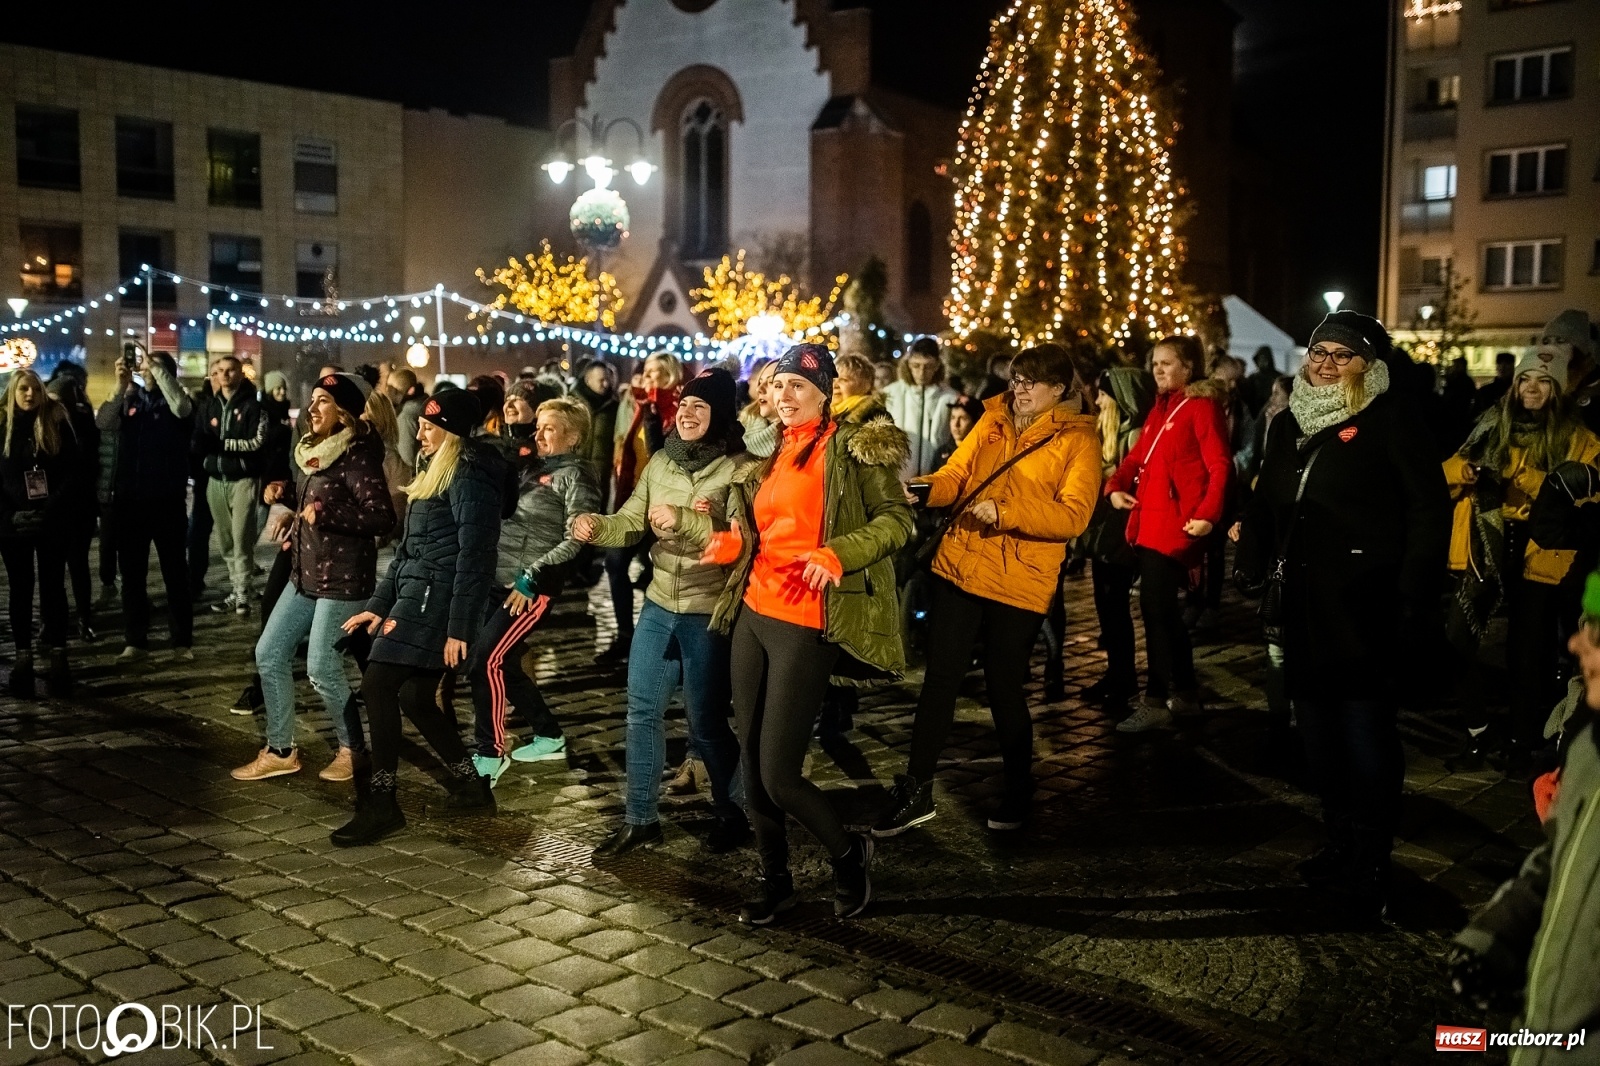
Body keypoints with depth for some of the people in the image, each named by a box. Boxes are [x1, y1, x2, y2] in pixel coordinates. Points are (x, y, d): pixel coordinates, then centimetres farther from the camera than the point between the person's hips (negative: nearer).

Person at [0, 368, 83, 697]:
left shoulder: (56, 422, 1)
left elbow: (74, 471, -2)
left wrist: (53, 508, -13)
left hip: (53, 522, -1)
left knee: (53, 588, 4)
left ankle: (58, 654, 8)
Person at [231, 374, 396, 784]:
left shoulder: (357, 456, -17)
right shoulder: (313, 450, 10)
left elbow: (382, 518, -25)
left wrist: (325, 512, -27)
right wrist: (284, 494, 7)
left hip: (343, 579, -10)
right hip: (305, 574, 10)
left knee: (322, 670, -3)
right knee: (269, 654, 10)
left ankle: (353, 750, 17)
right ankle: (280, 751, 21)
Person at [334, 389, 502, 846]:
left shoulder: (468, 476, -11)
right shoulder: (435, 469, 19)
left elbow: (475, 554, -17)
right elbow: (409, 547, 21)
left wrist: (459, 628, -20)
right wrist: (379, 604, 19)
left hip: (435, 595, -10)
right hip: (416, 593, 10)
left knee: (377, 685, -13)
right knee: (415, 697, 12)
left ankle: (382, 804, -7)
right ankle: (471, 785, 24)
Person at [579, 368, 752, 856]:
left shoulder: (738, 468, -13)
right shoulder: (660, 461, 6)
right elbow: (630, 523, 5)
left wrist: (684, 519, -29)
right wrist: (595, 526, -15)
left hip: (709, 614, -6)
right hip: (659, 605, 6)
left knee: (706, 725, 5)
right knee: (642, 711, 10)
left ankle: (734, 814, 27)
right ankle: (640, 820, 23)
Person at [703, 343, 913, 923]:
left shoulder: (854, 448, -6)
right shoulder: (771, 457, 16)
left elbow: (897, 518, -10)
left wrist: (839, 554, -25)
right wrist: (733, 544, 4)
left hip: (804, 626, -7)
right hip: (753, 615, 7)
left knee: (778, 776, -8)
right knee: (751, 761, 10)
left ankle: (849, 853, 20)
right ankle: (775, 878, 28)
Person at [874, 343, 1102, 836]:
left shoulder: (1079, 439, -6)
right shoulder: (993, 419, 8)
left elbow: (1073, 516, -16)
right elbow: (956, 475, 6)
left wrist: (1004, 512, -27)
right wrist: (923, 489, -15)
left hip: (1019, 584, -4)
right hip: (958, 567, 4)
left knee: (1003, 687, 7)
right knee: (939, 678, 7)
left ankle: (1018, 791, 31)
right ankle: (915, 791, 19)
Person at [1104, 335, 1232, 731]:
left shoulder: (1202, 406, -7)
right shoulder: (1159, 408, 18)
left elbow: (1220, 465, -14)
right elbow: (1138, 457, 20)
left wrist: (1207, 515, -23)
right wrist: (1117, 486, 2)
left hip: (1176, 522, -9)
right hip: (1148, 520, 9)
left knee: (1154, 606, -10)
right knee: (1164, 609, 12)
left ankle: (1156, 702, -4)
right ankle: (1185, 694, 23)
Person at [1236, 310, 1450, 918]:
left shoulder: (1388, 420, -6)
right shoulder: (1289, 424, 13)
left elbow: (1429, 508, -10)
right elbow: (1264, 504, 19)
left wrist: (1414, 597, -14)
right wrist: (1253, 566, 5)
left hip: (1363, 609, -7)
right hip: (1305, 606, 7)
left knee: (1367, 733, -3)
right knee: (1317, 728, 14)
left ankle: (1370, 868, 11)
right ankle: (1341, 844, 30)